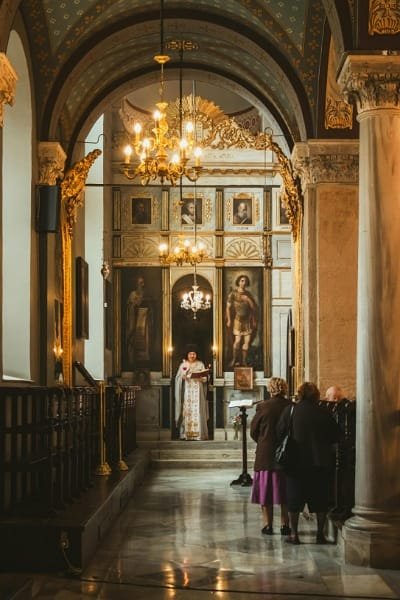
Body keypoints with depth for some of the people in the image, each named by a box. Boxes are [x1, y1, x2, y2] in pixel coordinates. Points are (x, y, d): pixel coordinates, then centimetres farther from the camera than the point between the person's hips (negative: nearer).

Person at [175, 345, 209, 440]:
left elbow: (205, 378, 4)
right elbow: (179, 378, 2)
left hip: (197, 391, 0)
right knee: (186, 411, -7)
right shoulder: (183, 365, 8)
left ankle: (198, 434, -7)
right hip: (186, 391, 0)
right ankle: (186, 434, -6)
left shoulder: (200, 364, 8)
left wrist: (199, 377, -16)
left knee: (198, 411, -7)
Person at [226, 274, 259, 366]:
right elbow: (228, 307, -5)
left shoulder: (248, 294, 9)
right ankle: (234, 360, 0)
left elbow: (254, 307, 9)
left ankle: (244, 361, 8)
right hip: (237, 320, -4)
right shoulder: (233, 293, -3)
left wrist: (248, 299, -4)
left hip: (247, 320, 4)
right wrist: (229, 320, -9)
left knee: (247, 341, -1)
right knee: (238, 340, -14)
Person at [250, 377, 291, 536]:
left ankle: (267, 524, 7)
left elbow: (253, 431, -2)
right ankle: (285, 525, 11)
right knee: (286, 490, 10)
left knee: (266, 489, 6)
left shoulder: (263, 407, -10)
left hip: (266, 456, -2)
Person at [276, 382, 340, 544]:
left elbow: (280, 434, -3)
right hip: (320, 462, 1)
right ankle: (320, 534, 11)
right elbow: (335, 436, 3)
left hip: (295, 461, -1)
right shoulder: (324, 413, -4)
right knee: (320, 499, 10)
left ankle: (294, 534, 7)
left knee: (294, 499, 7)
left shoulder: (289, 411, -7)